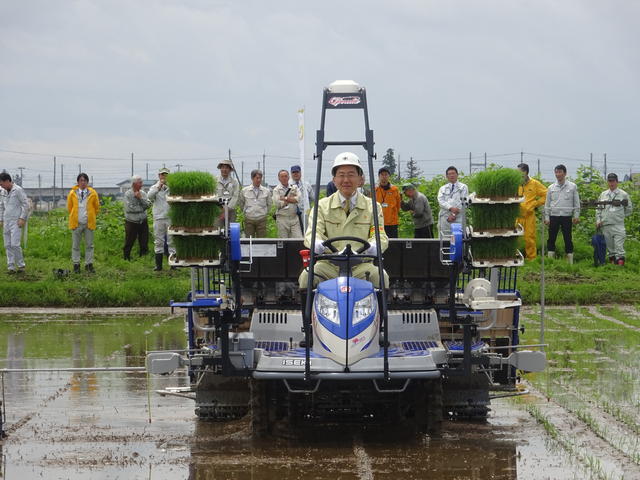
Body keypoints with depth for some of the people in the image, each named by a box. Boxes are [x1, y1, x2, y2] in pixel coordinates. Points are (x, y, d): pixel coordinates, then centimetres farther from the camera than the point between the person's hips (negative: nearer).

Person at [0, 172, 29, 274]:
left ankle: (21, 265, 0)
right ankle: (11, 267, 7)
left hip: (16, 221, -7)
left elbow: (26, 204, -9)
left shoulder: (18, 190, -8)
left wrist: (22, 218, -14)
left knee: (14, 244, -13)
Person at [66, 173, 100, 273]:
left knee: (89, 245, 5)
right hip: (76, 223, 0)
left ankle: (89, 264, 11)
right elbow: (69, 207, 12)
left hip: (89, 223, 0)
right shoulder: (72, 193, 0)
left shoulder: (93, 193, 0)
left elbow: (97, 208, 10)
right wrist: (74, 216, 11)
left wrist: (91, 217, 9)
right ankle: (76, 264, 10)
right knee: (75, 245, 3)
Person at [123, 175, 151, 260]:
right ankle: (126, 259, 15)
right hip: (131, 223, -4)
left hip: (143, 222, 4)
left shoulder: (143, 193, 6)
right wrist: (142, 208, -6)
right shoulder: (128, 194, -8)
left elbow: (148, 205, -4)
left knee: (144, 243, 5)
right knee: (129, 243, 3)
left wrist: (140, 198, -14)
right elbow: (129, 208, -16)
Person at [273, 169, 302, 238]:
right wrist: (292, 199, -4)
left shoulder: (294, 188, 11)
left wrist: (285, 198, -9)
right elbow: (277, 203, -11)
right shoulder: (276, 190, 3)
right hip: (282, 219, -2)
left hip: (294, 218, 2)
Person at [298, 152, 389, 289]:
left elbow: (380, 236, 1)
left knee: (380, 277, -30)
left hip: (361, 266, 0)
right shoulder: (322, 206, 12)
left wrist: (374, 245, -26)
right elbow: (313, 231, -2)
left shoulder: (372, 207, 12)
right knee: (306, 277, -29)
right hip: (329, 265, 0)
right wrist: (316, 243, -30)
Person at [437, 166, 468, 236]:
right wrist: (451, 208, -17)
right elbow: (441, 201, 2)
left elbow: (463, 202, -1)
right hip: (445, 217, 2)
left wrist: (454, 214, -11)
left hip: (458, 218, -2)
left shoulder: (463, 187, 11)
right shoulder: (442, 188, 18)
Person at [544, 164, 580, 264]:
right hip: (554, 216, 2)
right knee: (551, 239, 1)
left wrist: (576, 215, -2)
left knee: (568, 239, 0)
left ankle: (570, 262, 4)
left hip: (566, 216, -2)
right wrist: (546, 217, 5)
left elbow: (576, 203, 6)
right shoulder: (551, 188, 10)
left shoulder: (572, 186, 5)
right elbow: (547, 204, 12)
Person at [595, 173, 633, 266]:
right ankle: (612, 260, 15)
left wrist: (620, 216, 6)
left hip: (618, 225, -4)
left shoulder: (623, 194, 3)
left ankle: (620, 261, -13)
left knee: (619, 246, -11)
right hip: (605, 226, 4)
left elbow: (629, 209, 10)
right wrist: (598, 220, 6)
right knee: (609, 246, 8)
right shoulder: (603, 195, 13)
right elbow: (598, 209, 16)